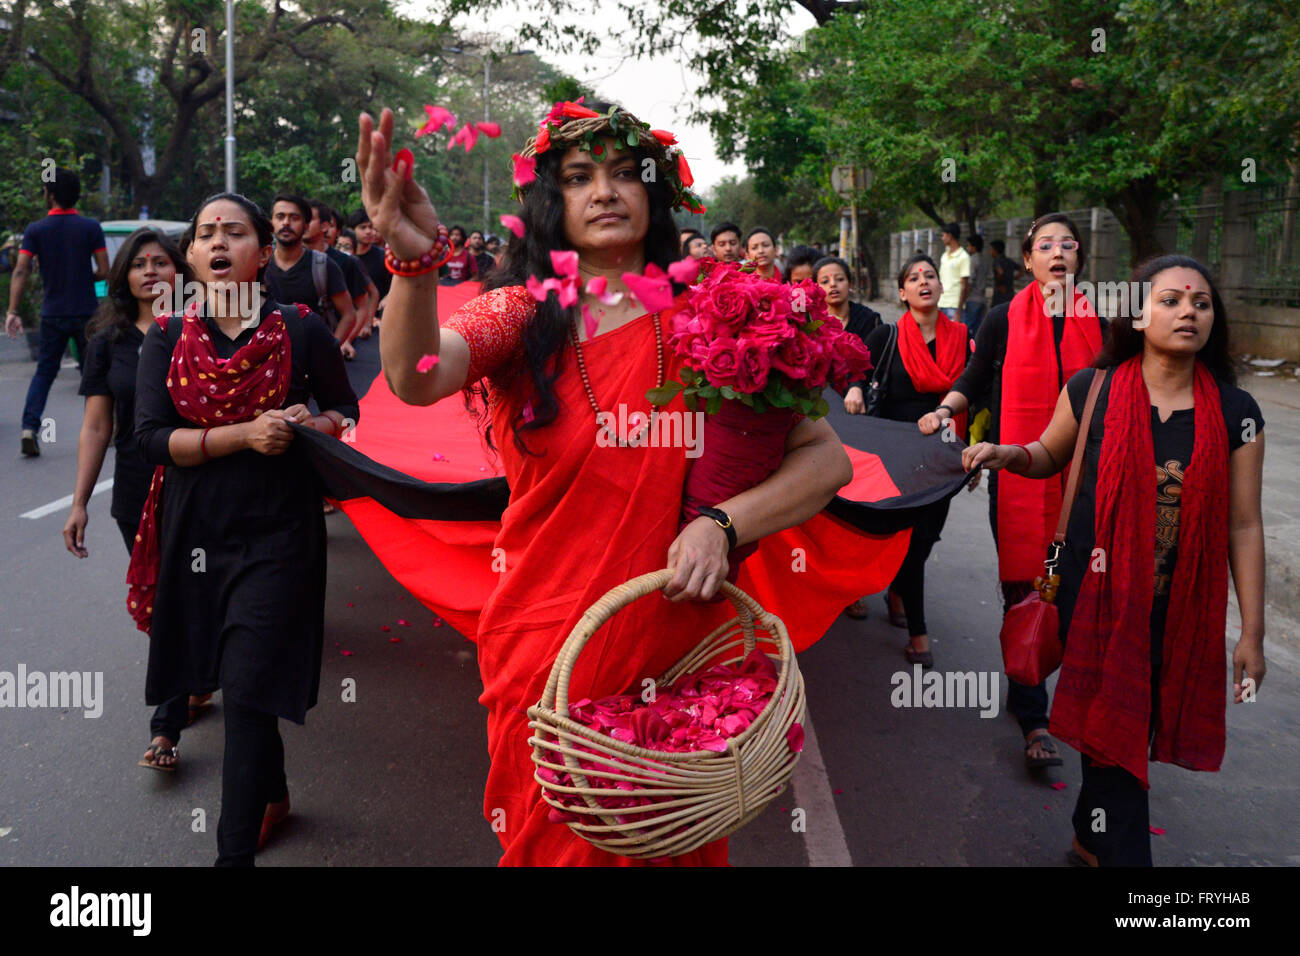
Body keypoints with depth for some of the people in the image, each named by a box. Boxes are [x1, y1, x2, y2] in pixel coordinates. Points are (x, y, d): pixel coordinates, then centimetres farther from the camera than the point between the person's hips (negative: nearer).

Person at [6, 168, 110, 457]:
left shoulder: (35, 230, -2)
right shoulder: (91, 227, -4)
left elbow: (21, 272, -11)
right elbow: (104, 271, -6)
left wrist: (12, 311, -12)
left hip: (52, 314, 1)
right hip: (85, 312, -1)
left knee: (44, 372, 10)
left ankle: (30, 427, -5)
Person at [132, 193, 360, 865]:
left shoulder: (301, 330, -1)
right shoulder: (167, 340, 4)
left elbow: (346, 412, 10)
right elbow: (152, 438, -7)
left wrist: (309, 425, -12)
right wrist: (244, 435, -20)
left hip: (277, 532, -3)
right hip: (197, 530, 4)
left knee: (248, 691, -7)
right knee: (240, 681, 17)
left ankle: (235, 851, 1)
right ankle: (273, 796, 41)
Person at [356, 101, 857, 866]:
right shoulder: (520, 314, -3)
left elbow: (828, 457, -3)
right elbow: (419, 377, -25)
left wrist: (723, 523, -18)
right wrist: (415, 261, -44)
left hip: (680, 656, 1)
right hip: (549, 658, -1)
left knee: (678, 845, 16)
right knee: (557, 844, 14)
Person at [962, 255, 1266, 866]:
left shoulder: (1233, 412, -3)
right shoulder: (1092, 390, -6)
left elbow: (1244, 525, -1)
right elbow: (1050, 455, 12)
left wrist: (1252, 631, 0)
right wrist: (1008, 454, -11)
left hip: (1181, 609, 2)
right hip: (1098, 597, -2)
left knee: (1133, 731, 14)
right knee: (1114, 732, 2)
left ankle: (1092, 839, 39)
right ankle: (1122, 855, 17)